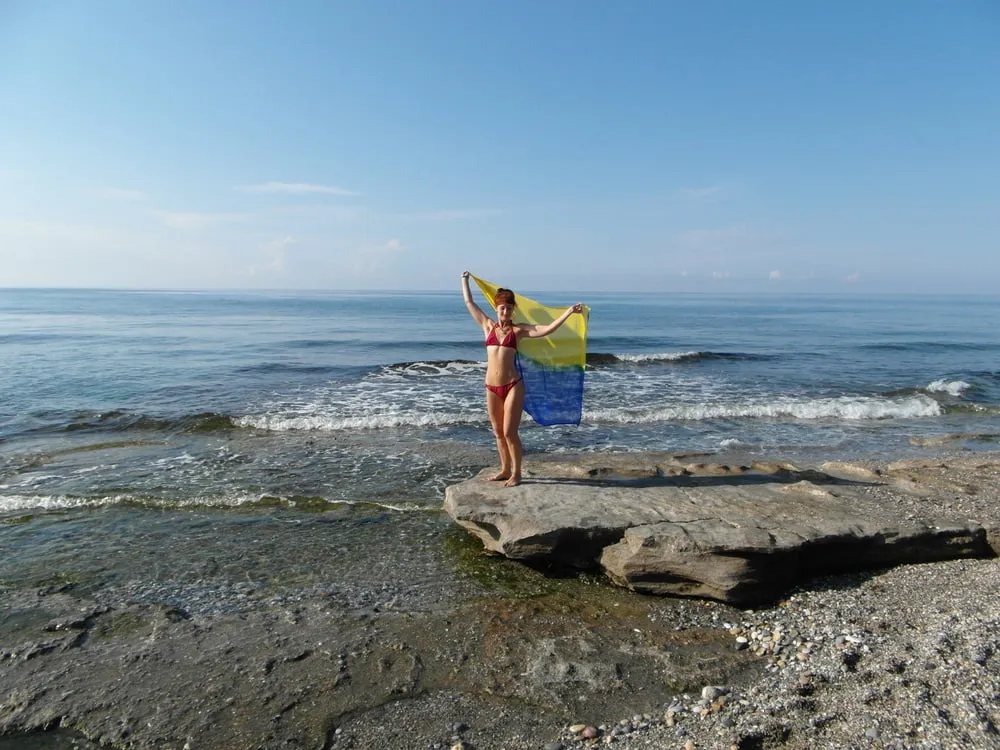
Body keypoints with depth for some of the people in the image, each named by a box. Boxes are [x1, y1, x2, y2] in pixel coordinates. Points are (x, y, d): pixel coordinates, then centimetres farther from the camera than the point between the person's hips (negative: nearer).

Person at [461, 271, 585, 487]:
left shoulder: (518, 330, 1)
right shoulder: (488, 326, 9)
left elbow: (547, 329, -7)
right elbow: (469, 302, 18)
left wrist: (569, 312, -13)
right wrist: (465, 280, 28)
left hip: (513, 386, -4)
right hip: (491, 388, 4)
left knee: (510, 432, -3)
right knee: (498, 432, 12)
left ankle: (516, 473, 11)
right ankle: (505, 470, 27)